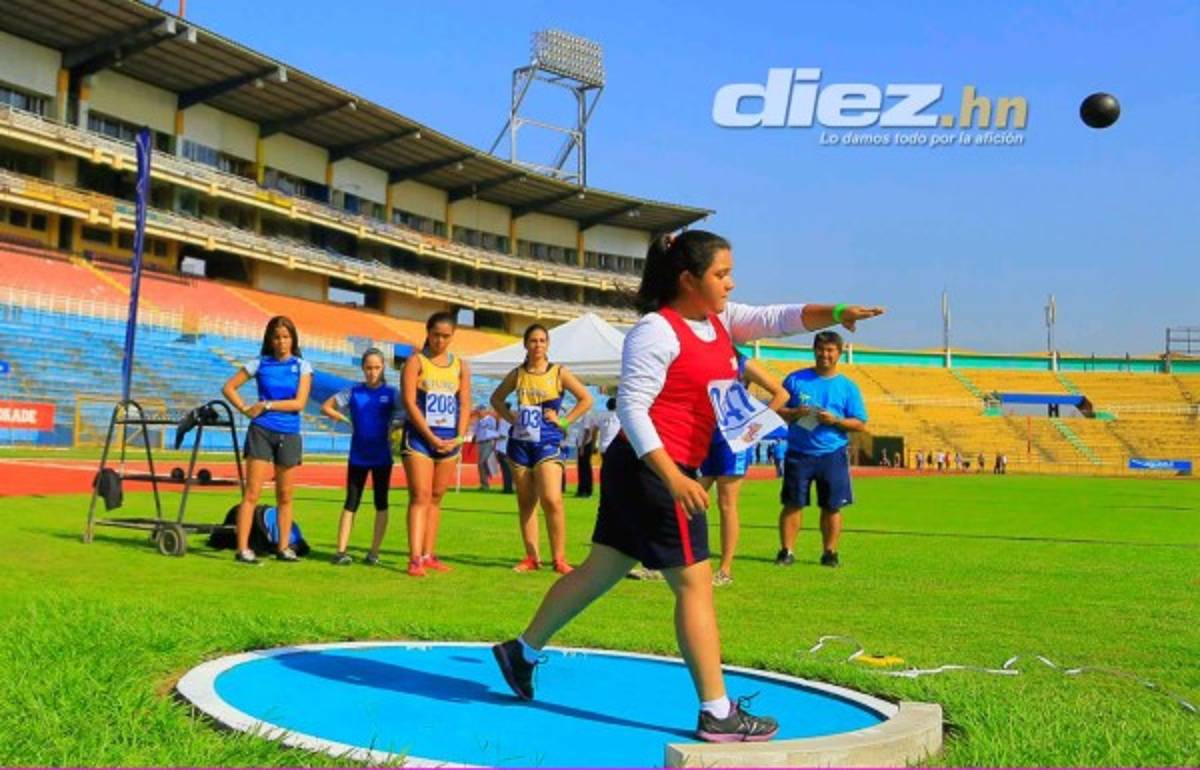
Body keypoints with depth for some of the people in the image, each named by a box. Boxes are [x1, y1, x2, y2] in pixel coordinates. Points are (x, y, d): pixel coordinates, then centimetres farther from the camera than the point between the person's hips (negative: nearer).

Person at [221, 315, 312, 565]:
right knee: (252, 492, -6)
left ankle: (284, 547, 18)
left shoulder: (302, 366, 3)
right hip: (261, 432, -1)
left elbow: (299, 403, -8)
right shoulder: (259, 364, 3)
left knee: (285, 495, 9)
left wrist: (267, 405, -10)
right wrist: (245, 409, -4)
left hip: (288, 435, 1)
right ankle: (243, 549, -6)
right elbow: (228, 387, 7)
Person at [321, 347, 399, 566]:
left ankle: (374, 552, 12)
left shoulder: (391, 393, -2)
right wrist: (342, 417, -4)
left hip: (382, 457, 0)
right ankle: (341, 551, -1)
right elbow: (326, 407, 7)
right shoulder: (353, 392, 1)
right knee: (351, 502, 1)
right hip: (358, 456, 1)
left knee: (381, 502, 5)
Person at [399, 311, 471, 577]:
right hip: (419, 436, -4)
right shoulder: (416, 361, -1)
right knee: (420, 497, -10)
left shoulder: (460, 366, 11)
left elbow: (465, 404, 9)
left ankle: (429, 555, 14)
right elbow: (409, 402, -8)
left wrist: (459, 437, -5)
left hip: (449, 440, 4)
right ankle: (415, 558, -13)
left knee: (436, 498, 8)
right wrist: (431, 437, -13)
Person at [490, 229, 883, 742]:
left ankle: (523, 651, 29)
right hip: (650, 468, -9)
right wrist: (672, 476, -26)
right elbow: (631, 407, -19)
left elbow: (778, 319, 3)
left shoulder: (721, 321, 11)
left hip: (660, 470, 9)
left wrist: (835, 313, -14)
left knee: (603, 570, 16)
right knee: (695, 585, -4)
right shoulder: (657, 330, -15)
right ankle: (717, 713, 4)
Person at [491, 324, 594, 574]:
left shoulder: (559, 373, -1)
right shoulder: (517, 374, 7)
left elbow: (586, 399, 1)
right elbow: (496, 398, 21)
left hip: (548, 443, -4)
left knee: (552, 500, -17)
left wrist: (564, 421, -4)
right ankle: (531, 557, 15)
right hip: (520, 443, 4)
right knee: (525, 503, 7)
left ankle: (559, 558, -8)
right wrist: (510, 417, 6)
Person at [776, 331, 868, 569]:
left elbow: (860, 424, 4)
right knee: (792, 503, 0)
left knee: (831, 506, 2)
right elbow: (776, 410, 7)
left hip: (833, 454, 0)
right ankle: (786, 551, 7)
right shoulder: (796, 379, 6)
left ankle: (829, 552, 12)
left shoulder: (848, 386, 6)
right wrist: (794, 413, -13)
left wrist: (835, 420, -13)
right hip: (799, 452, 0)